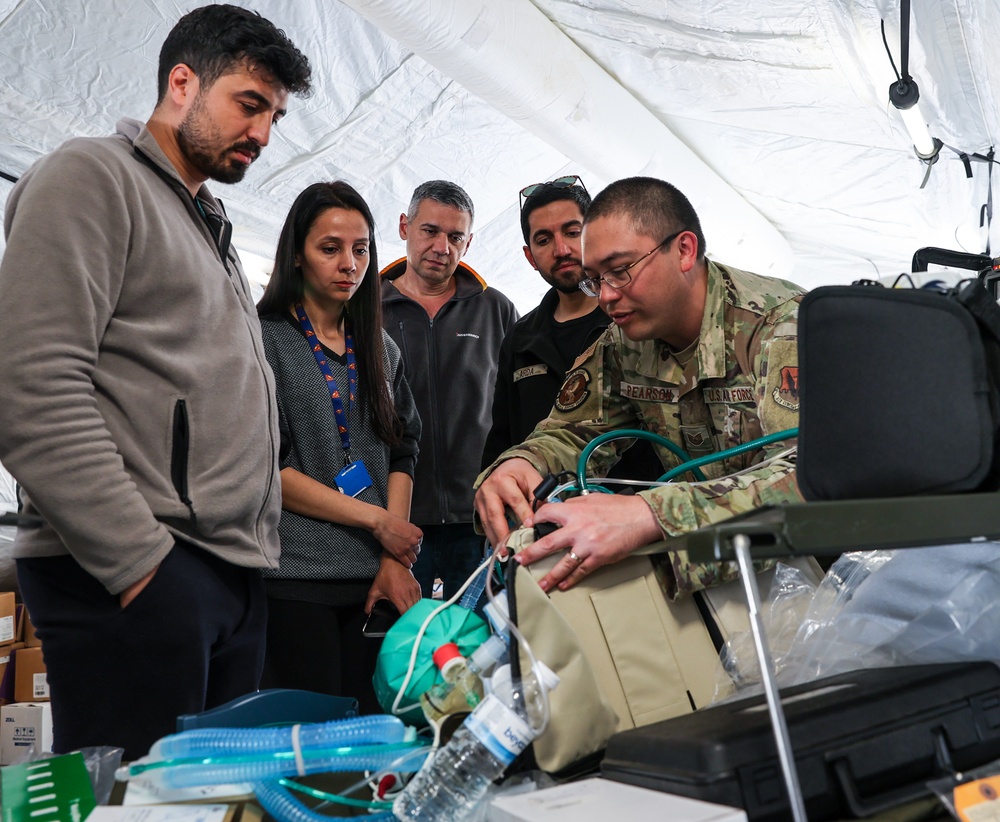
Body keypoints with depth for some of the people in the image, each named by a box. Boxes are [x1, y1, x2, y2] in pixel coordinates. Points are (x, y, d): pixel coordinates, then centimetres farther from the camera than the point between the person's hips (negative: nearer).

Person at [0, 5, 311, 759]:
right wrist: (139, 556, -16)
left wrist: (259, 549, 13)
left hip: (236, 575, 8)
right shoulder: (90, 176, -1)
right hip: (136, 577, -8)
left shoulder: (213, 229, 25)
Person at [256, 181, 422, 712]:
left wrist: (394, 559, -3)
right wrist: (376, 520, -9)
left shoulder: (380, 349, 15)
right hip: (295, 577, -4)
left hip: (373, 578, 5)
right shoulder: (264, 338, -2)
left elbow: (402, 454, 10)